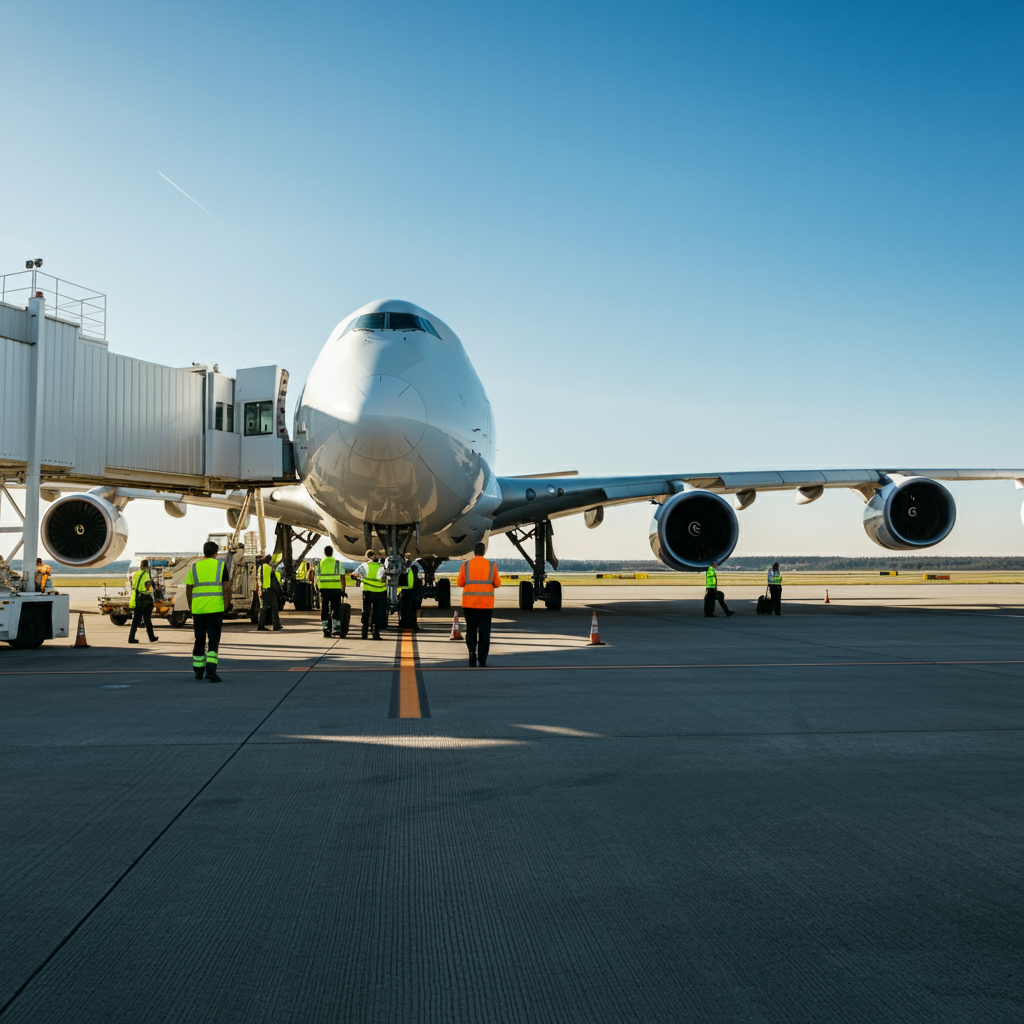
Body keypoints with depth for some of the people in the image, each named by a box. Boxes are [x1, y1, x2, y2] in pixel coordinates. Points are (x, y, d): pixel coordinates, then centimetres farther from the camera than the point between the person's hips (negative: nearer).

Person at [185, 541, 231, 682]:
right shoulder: (221, 566, 1)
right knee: (213, 641, -1)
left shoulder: (194, 567, 7)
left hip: (198, 610, 2)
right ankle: (210, 670, -16)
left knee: (199, 640, 16)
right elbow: (227, 588, -6)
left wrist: (191, 609, 13)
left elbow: (188, 590, 5)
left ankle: (198, 670, 23)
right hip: (215, 609, -2)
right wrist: (225, 608, 1)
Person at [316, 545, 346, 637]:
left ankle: (326, 630, 5)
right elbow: (342, 578, -1)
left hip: (323, 589, 2)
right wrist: (343, 590, 5)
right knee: (336, 609, 5)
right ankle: (336, 629, 1)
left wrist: (319, 588, 19)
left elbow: (317, 579, 9)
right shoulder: (338, 563, 2)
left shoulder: (320, 563, 8)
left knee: (324, 610, 7)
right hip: (335, 589, -2)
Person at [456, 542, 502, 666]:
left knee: (471, 630, 13)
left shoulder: (466, 565, -1)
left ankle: (472, 651, -11)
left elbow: (459, 583, 2)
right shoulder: (491, 565, 0)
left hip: (469, 603, 0)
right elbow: (497, 583, 3)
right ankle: (482, 662, 4)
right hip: (486, 604, 0)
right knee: (484, 631, 7)